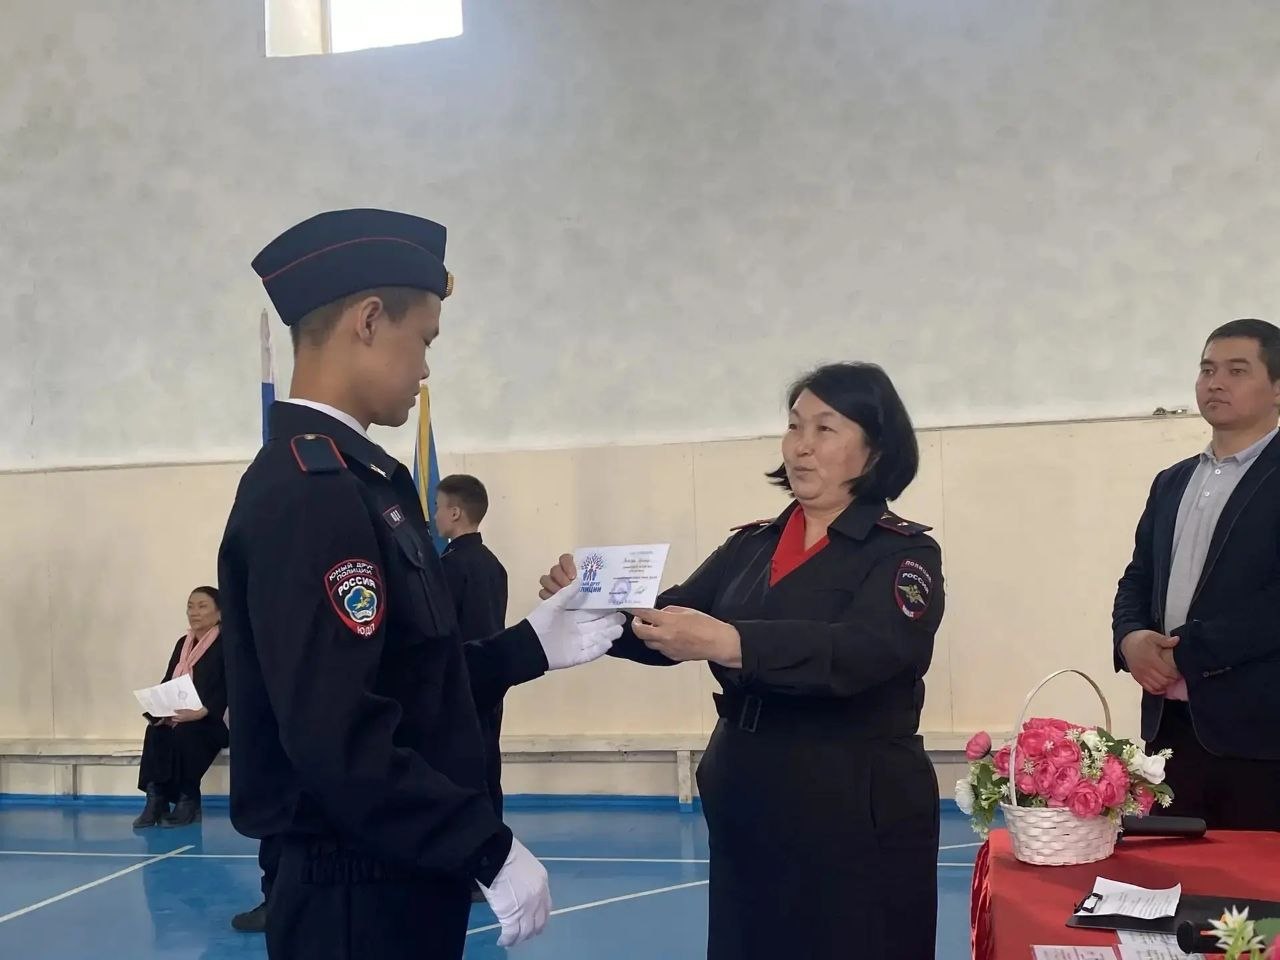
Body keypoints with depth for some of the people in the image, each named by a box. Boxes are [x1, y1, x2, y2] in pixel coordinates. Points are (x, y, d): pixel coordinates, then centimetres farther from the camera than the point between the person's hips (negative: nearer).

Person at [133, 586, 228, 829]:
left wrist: (201, 712, -29)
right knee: (155, 729, -25)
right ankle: (155, 799, -25)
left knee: (185, 733, -34)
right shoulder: (182, 643, 19)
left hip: (208, 722, -6)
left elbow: (227, 690, -15)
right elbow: (167, 682, 14)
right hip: (175, 718, 6)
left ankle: (188, 801, -20)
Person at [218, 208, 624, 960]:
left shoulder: (357, 480, 9)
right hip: (360, 892, -9)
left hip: (397, 877, 9)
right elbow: (340, 739, -27)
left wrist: (533, 646, 10)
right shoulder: (310, 493, -22)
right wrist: (491, 851, -20)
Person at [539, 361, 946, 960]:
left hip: (856, 813, -5)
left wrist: (727, 643, -39)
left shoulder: (902, 553, -7)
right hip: (745, 804, 5)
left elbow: (859, 652, -24)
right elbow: (668, 627, 4)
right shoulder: (749, 547, 11)